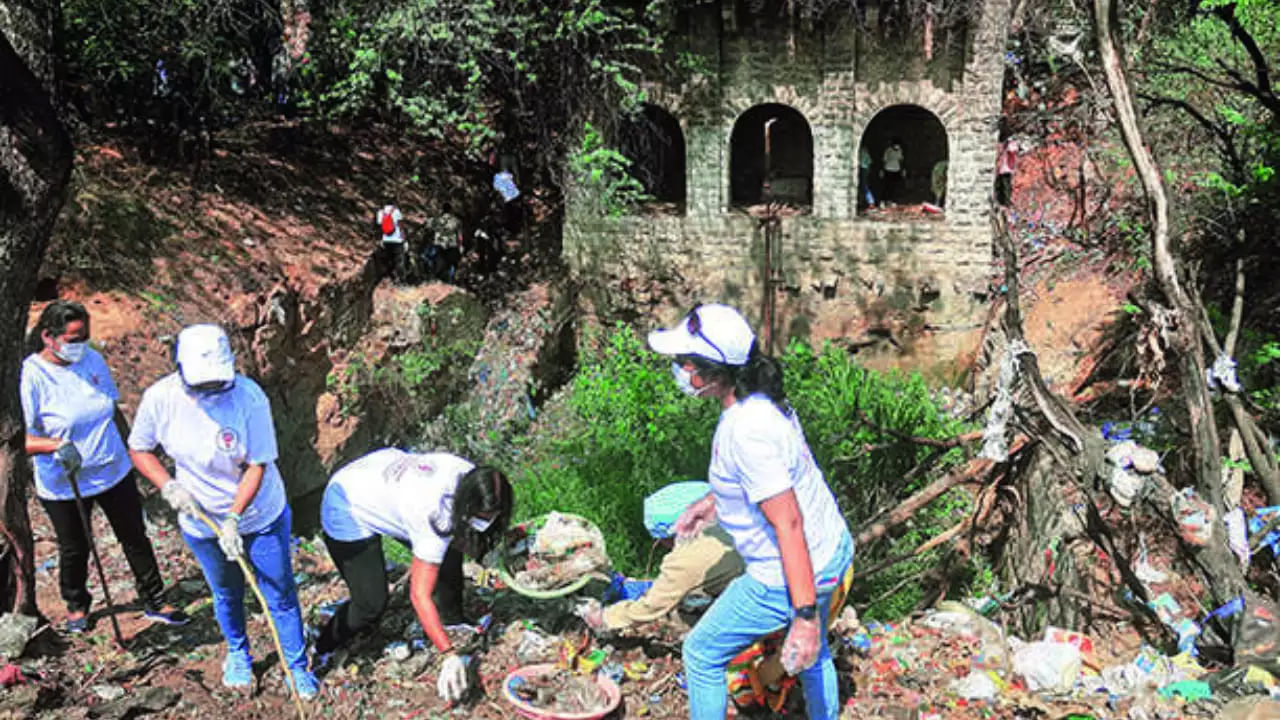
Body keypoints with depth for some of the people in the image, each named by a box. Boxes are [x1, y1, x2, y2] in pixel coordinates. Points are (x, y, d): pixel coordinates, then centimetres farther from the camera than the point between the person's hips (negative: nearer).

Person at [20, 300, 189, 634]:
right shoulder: (31, 376, -18)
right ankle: (76, 605, 42)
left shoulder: (93, 359, -2)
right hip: (64, 484, -4)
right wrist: (57, 446, -39)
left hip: (114, 472, 4)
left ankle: (154, 601, 28)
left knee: (135, 538, 13)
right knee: (74, 549, 15)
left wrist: (131, 451, 18)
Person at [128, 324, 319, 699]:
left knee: (280, 595, 8)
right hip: (201, 520, 3)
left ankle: (298, 667, 28)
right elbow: (139, 449, -3)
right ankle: (238, 654, 51)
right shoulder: (159, 398, -19)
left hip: (260, 516, -2)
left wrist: (233, 518, -27)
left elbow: (257, 466, -22)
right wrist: (168, 486, -19)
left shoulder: (249, 397, -28)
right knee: (226, 594, 24)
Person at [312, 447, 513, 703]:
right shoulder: (436, 518, -38)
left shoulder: (470, 477, -17)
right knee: (372, 603, -12)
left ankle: (454, 623, 28)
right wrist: (450, 656, -35)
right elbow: (420, 595, -35)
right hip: (346, 510, -8)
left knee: (449, 555, 6)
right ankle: (322, 654, 13)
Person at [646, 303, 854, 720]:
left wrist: (806, 616, -28)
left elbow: (788, 525, -31)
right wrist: (713, 502, 16)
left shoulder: (747, 431, -31)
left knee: (702, 653, 11)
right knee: (812, 656, 30)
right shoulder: (763, 400, -2)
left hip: (790, 575, -9)